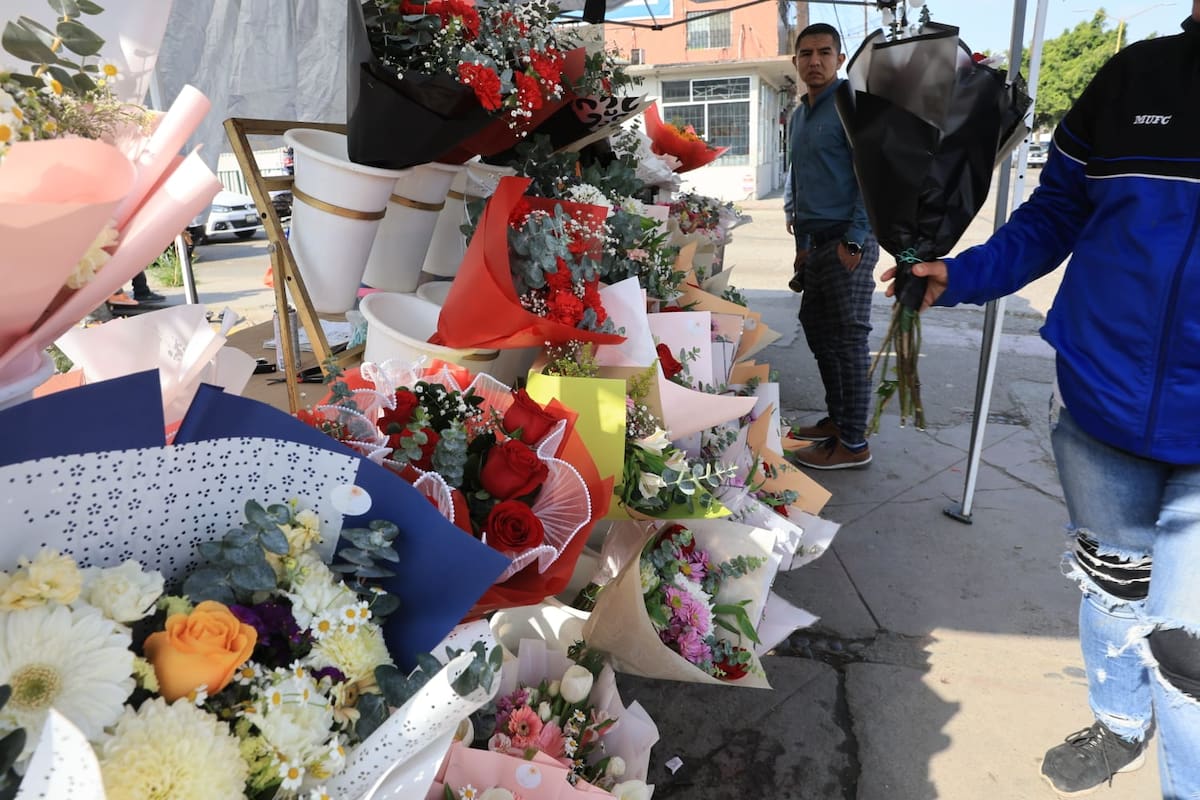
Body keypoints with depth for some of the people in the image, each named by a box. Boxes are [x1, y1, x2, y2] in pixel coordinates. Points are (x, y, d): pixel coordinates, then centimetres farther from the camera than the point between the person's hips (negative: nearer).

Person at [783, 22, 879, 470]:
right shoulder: (799, 116, 17)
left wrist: (853, 242, -18)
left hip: (847, 242, -8)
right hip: (815, 243, 8)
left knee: (849, 340, -4)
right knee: (817, 331, 13)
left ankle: (853, 443, 4)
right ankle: (836, 419, 27)